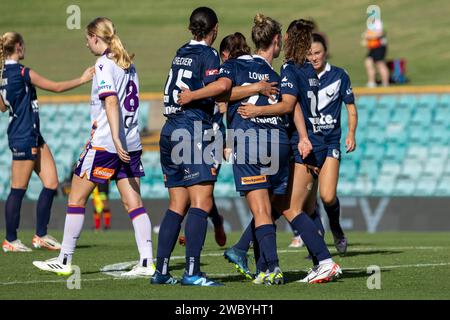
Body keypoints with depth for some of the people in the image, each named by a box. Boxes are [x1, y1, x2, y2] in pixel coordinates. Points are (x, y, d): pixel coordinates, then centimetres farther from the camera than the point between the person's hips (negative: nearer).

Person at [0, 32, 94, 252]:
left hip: (33, 136, 9)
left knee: (51, 183, 8)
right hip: (23, 138, -9)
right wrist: (81, 79, -1)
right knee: (18, 190, -2)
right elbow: (56, 87, -11)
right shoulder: (22, 73, -17)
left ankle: (41, 235, 13)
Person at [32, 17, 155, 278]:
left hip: (105, 143, -7)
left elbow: (111, 102, -21)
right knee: (133, 203, 3)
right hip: (131, 144, 7)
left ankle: (64, 261, 8)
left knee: (76, 198, 4)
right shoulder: (128, 64, 14)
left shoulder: (104, 64, -10)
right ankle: (147, 263, -6)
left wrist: (115, 140, -28)